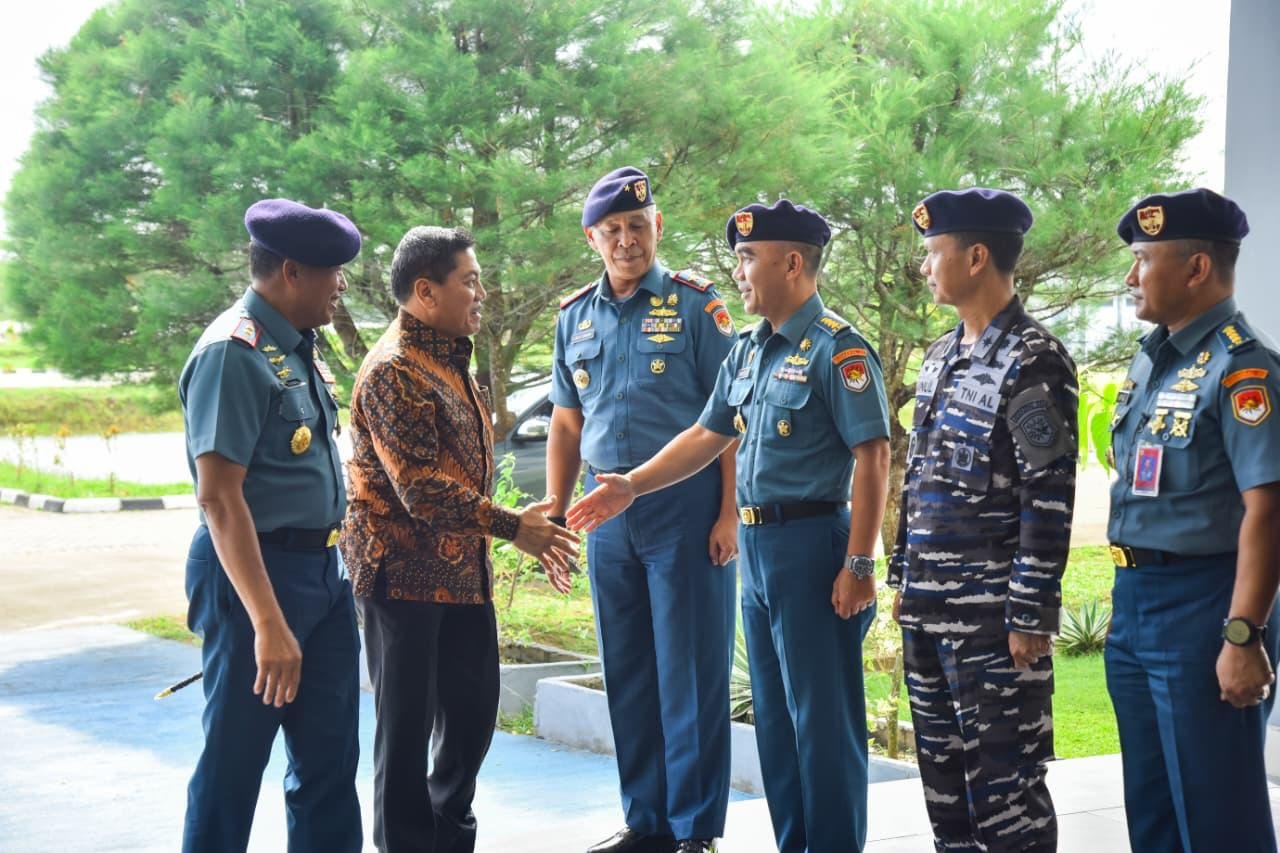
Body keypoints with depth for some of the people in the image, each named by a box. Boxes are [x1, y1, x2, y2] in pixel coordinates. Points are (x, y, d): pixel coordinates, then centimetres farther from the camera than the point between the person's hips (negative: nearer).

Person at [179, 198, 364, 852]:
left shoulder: (298, 348, 10)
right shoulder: (233, 353, -18)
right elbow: (219, 497, -23)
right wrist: (268, 623, -26)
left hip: (323, 571, 9)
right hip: (255, 571, -9)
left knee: (330, 757, 14)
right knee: (235, 760, 3)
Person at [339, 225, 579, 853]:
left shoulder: (451, 363, 15)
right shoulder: (394, 371, -16)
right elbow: (422, 491, -22)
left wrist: (528, 535, 18)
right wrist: (510, 526, -17)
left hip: (463, 570, 9)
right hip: (405, 571, -9)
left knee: (472, 710, 16)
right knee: (408, 724, 1)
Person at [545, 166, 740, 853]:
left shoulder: (695, 305, -4)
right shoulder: (575, 319, 12)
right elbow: (567, 424, 17)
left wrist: (728, 512, -13)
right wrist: (553, 516, 11)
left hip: (684, 506, -5)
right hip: (608, 511, 5)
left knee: (690, 673, -1)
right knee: (627, 675, 11)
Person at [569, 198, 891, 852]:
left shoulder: (836, 349, -13)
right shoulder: (748, 351, 13)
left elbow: (873, 457, -17)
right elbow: (708, 435, 21)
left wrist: (858, 566, -19)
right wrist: (631, 486, 15)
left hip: (810, 544, -9)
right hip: (757, 546, 9)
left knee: (822, 715, -2)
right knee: (774, 713, 15)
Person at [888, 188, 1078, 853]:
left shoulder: (1034, 362, -13)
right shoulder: (941, 357, 13)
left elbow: (1049, 499, -16)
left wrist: (1031, 616, -17)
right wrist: (903, 578, 18)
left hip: (992, 614, -8)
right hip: (927, 609, 8)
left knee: (1002, 780, -3)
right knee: (941, 772, 14)